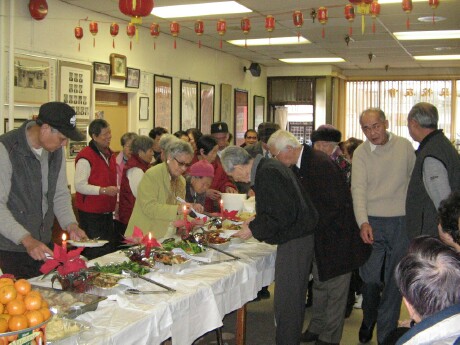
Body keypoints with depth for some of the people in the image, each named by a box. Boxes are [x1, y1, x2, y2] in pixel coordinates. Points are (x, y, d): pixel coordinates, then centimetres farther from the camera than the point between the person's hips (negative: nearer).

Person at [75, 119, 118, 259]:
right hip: (91, 213, -8)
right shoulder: (85, 156, -14)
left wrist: (115, 199, 22)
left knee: (110, 249, 12)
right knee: (94, 253, -3)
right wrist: (104, 190, -26)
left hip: (107, 212, 8)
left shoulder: (109, 154, 13)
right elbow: (80, 186, -21)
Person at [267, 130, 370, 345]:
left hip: (336, 234, -9)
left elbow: (335, 204, -27)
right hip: (319, 234, 9)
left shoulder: (321, 164, -26)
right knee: (319, 283, 20)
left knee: (335, 288, 4)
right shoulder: (298, 165, 2)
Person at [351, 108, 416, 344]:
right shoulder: (361, 153, -3)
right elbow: (358, 189, -11)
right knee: (370, 278, 2)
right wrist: (363, 222, -25)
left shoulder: (404, 146, 1)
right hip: (372, 222, -1)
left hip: (402, 222, 1)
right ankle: (368, 319, 33)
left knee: (395, 281, 7)